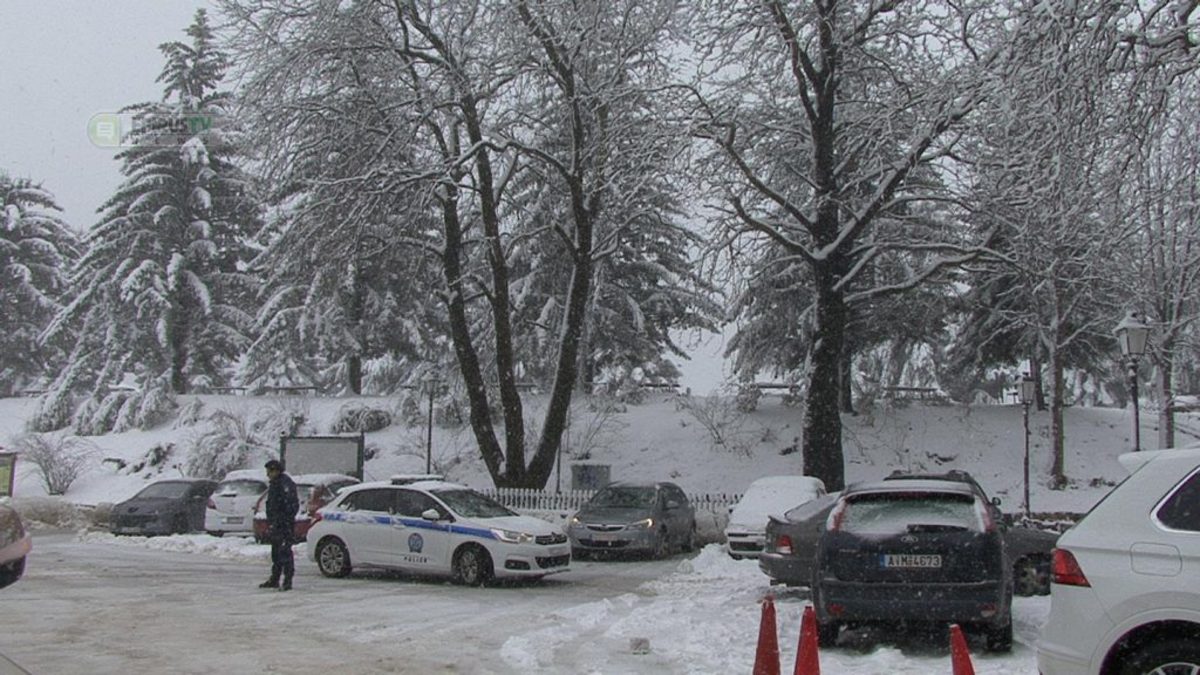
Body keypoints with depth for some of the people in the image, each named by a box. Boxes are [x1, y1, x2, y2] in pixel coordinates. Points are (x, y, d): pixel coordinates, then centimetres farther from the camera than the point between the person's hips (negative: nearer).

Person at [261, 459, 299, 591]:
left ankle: (288, 581, -9)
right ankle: (274, 580, 25)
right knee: (276, 552, 16)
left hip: (284, 525, -11)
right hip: (276, 525, 11)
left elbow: (291, 504, -21)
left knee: (285, 552, -10)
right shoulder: (274, 483, 19)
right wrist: (270, 523, 22)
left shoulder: (285, 483, -14)